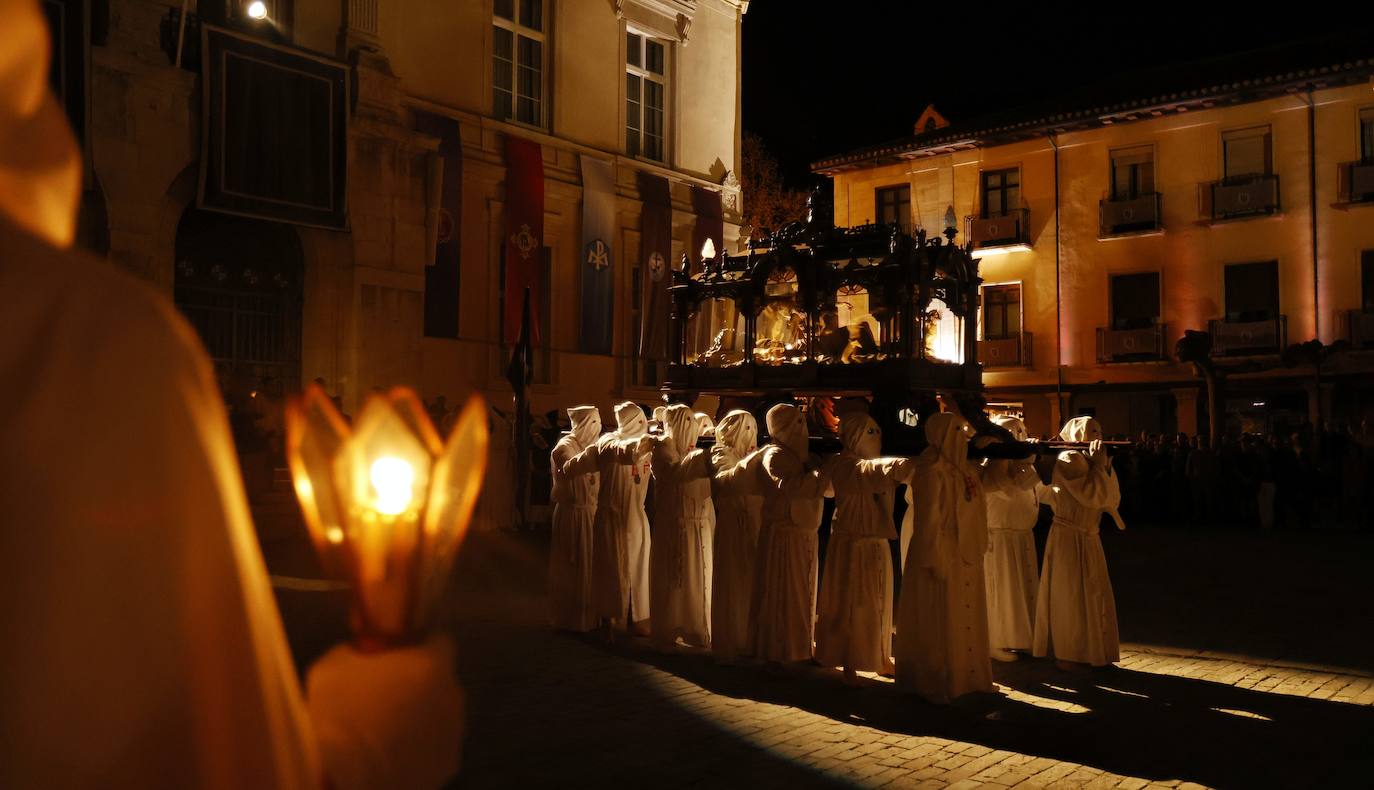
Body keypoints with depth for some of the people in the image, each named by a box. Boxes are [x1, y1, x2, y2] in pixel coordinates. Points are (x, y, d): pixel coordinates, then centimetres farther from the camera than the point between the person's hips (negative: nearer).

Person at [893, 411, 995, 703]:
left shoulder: (964, 468, 10)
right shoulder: (932, 473, -16)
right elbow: (928, 520, -17)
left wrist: (978, 549, 13)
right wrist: (937, 561, -18)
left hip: (967, 556, 9)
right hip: (943, 555, -8)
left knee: (967, 621, 15)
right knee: (941, 623, 0)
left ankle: (967, 678, 26)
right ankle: (937, 683, 11)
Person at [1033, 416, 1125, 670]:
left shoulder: (1089, 461, 12)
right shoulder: (1068, 459, -14)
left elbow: (1112, 498, 6)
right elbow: (1090, 494, -24)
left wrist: (1106, 467, -5)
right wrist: (1099, 465, -15)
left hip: (1088, 539, 9)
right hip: (1069, 539, -9)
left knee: (1092, 596, 14)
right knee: (1072, 597, -1)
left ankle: (1086, 653, 24)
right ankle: (1068, 656, 9)